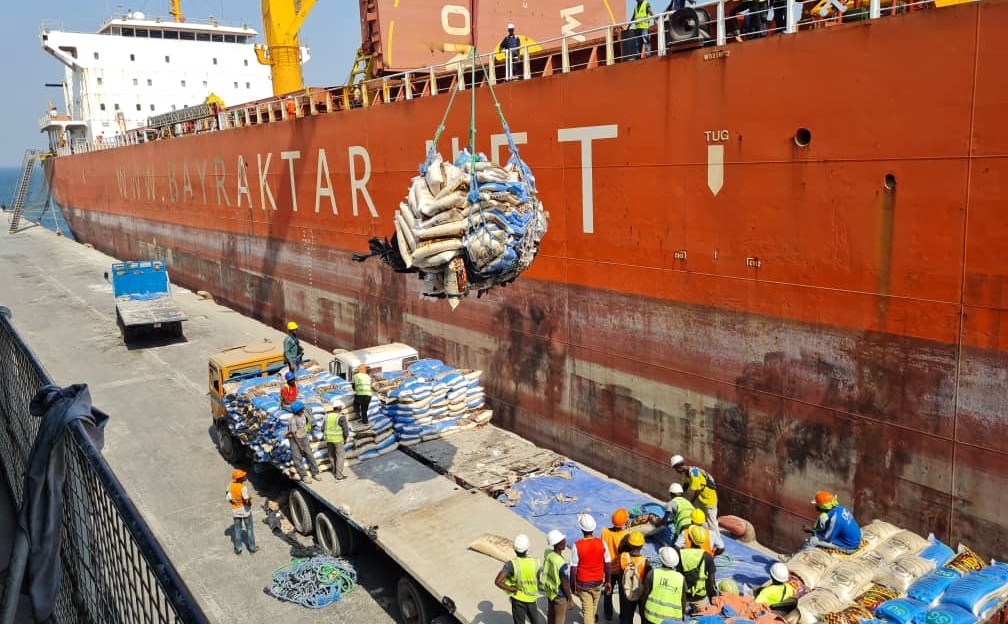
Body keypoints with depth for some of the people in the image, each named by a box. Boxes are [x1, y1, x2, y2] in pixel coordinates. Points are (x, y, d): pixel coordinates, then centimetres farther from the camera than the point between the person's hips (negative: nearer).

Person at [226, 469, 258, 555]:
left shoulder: (230, 486, -11)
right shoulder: (243, 487, -27)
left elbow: (229, 499, -4)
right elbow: (247, 501, -27)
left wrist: (234, 502, 10)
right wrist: (250, 502, -6)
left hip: (235, 511, 4)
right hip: (245, 510, -4)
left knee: (237, 529, 17)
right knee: (249, 528, 13)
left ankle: (238, 549, 26)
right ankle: (252, 548, 22)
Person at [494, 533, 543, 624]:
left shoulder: (511, 564, -23)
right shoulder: (535, 563, -16)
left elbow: (497, 582, -28)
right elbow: (539, 583, -5)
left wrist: (511, 589, -16)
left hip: (518, 600, -2)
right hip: (531, 599, 2)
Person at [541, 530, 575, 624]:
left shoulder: (547, 553, -14)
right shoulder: (562, 563, -33)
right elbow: (565, 585, -23)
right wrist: (570, 600, -11)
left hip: (550, 591, 6)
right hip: (560, 596, -6)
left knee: (551, 616, 25)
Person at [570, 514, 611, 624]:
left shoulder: (577, 545, -22)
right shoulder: (601, 543, -15)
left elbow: (573, 568, -15)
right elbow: (607, 565, -6)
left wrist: (572, 585, -2)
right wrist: (608, 581, 7)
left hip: (583, 583, -3)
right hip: (598, 582, 3)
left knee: (587, 608, 10)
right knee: (594, 605, 28)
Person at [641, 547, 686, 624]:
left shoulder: (653, 573, -10)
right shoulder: (681, 578, -7)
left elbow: (644, 595, -3)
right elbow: (683, 601, 1)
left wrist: (643, 609, 14)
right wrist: (682, 615, 18)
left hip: (652, 618, 0)